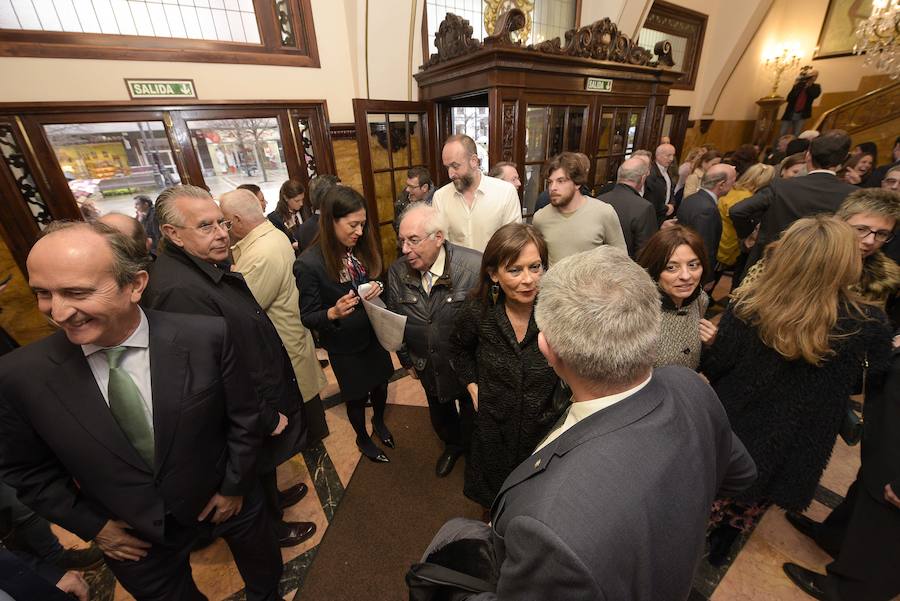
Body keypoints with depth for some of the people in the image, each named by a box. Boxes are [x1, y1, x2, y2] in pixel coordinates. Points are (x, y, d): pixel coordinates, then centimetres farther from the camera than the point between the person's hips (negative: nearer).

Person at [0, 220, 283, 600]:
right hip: (133, 533, 1)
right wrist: (91, 525, -2)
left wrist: (234, 486, -7)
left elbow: (244, 416, -13)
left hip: (223, 498, 0)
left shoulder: (207, 338, -27)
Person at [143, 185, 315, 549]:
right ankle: (272, 528, 48)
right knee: (259, 469, 20)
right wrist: (267, 418, -19)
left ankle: (273, 499, 58)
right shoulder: (178, 290, -34)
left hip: (264, 395, 8)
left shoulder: (208, 266, -2)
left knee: (266, 464, 32)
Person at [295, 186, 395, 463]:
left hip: (374, 334, 5)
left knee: (380, 384, 23)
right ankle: (363, 438, 49)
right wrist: (333, 313, -36)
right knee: (356, 396, 19)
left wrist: (377, 290, -17)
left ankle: (379, 421, 56)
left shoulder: (363, 249, -10)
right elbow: (308, 317, -17)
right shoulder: (309, 263, -25)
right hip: (345, 346, -4)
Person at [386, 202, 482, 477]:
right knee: (440, 415, 28)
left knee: (472, 416, 23)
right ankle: (452, 445, 61)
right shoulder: (397, 272, -12)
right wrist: (407, 361, 9)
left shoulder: (475, 266, -26)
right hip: (428, 367, 4)